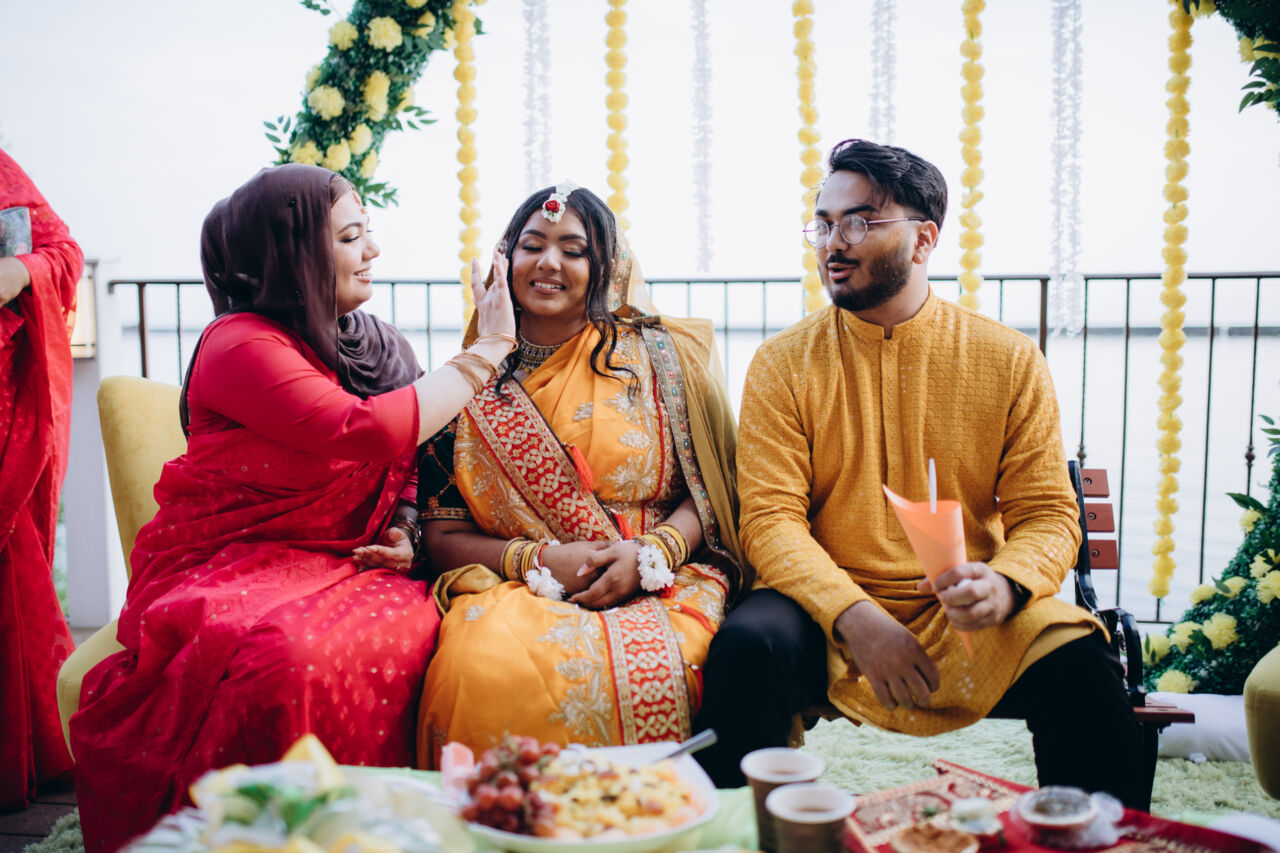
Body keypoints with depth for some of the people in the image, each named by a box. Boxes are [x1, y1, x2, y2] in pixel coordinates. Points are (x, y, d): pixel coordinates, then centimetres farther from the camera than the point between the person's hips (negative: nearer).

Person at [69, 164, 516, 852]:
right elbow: (368, 433, -23)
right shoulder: (238, 344, -8)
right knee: (282, 654, -38)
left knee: (410, 626, -28)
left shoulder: (381, 349, 15)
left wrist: (402, 531, 1)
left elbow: (404, 478, 26)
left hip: (345, 566, 6)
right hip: (227, 571, -5)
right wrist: (488, 350, -14)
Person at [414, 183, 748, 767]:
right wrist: (541, 559, -10)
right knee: (486, 669, -35)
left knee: (640, 671, -35)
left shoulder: (657, 358, 11)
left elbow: (711, 494, 8)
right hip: (511, 589, 0)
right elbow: (443, 537, 8)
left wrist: (649, 553, -12)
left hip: (656, 587, 0)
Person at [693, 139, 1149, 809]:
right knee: (748, 647, -31)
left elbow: (1048, 514, 1)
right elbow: (771, 519, -7)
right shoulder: (782, 364, 1)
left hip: (968, 617, 1)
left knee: (1079, 666, -27)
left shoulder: (1011, 361, 2)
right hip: (828, 609, 0)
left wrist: (1003, 585, -22)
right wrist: (856, 617, -23)